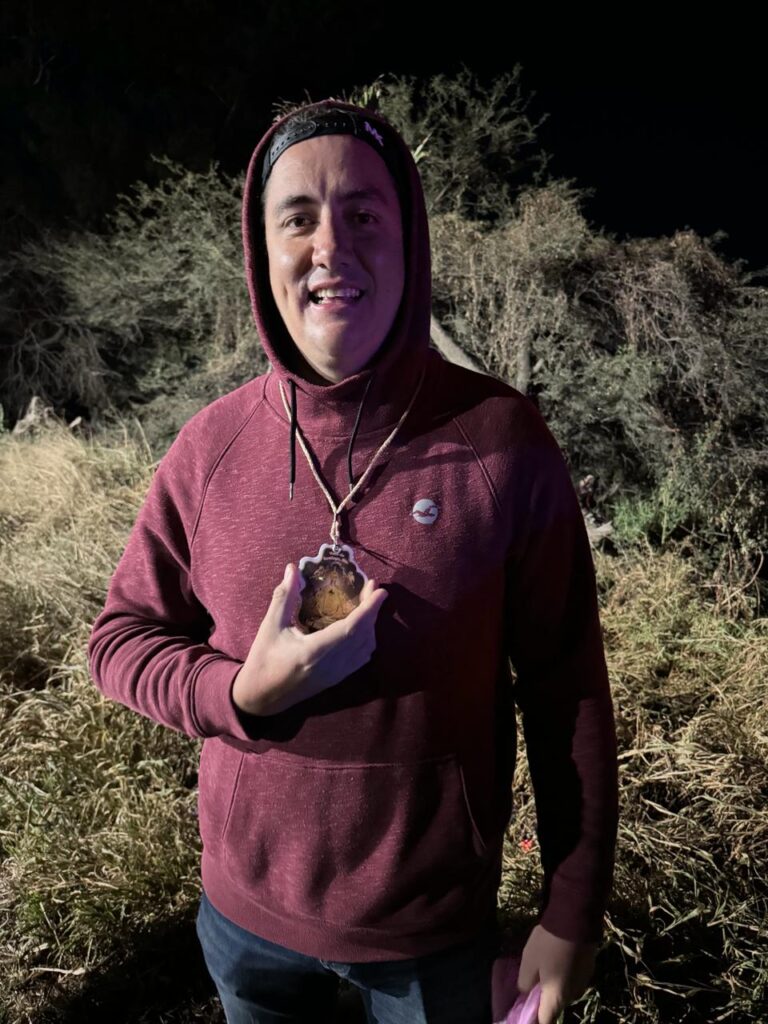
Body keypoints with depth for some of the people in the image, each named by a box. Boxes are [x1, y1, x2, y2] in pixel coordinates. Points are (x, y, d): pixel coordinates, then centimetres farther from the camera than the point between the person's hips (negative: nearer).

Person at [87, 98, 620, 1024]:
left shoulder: (503, 444, -18)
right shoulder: (208, 448, -11)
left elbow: (567, 693, -12)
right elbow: (119, 640, -2)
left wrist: (572, 913, -5)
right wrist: (244, 692, -22)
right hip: (247, 908, 3)